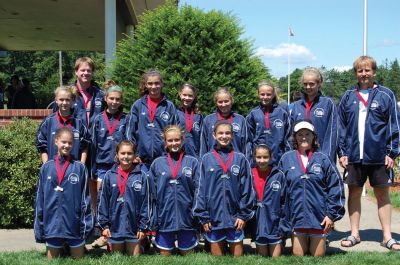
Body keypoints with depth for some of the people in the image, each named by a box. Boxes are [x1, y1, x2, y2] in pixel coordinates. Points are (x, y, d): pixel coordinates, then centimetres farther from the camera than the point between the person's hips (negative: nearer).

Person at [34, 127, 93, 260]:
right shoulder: (46, 167, 1)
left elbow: (85, 197, 0)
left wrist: (86, 224, -5)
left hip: (75, 224, -1)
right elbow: (40, 198, 4)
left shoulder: (80, 167, -2)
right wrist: (39, 227, 2)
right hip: (52, 225, 1)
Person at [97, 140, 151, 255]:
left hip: (134, 227, -1)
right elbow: (103, 201, 1)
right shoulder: (109, 175, -2)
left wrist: (143, 227, -4)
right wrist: (104, 224, -3)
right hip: (115, 226, 1)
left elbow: (146, 203, -3)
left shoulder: (141, 176, -5)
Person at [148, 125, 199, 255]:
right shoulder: (157, 163, 4)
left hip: (186, 218, -1)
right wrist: (152, 219, 1)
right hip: (164, 218, 1)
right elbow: (152, 192, 5)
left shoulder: (192, 162, 1)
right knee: (165, 254, 9)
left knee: (187, 253, 10)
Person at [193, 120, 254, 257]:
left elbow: (246, 189, 1)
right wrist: (203, 216, -3)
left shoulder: (240, 159, 1)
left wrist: (243, 214, -4)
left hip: (235, 216, 0)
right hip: (214, 216, 0)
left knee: (237, 253, 8)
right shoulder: (206, 159, 1)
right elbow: (201, 189, 1)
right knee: (216, 252, 10)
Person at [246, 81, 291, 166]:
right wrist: (248, 161, 2)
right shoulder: (253, 114, 5)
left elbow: (287, 138, 6)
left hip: (278, 159, 0)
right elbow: (249, 139, 7)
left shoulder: (282, 113, 3)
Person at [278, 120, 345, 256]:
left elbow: (335, 187, 0)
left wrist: (332, 214, -4)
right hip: (296, 217, 1)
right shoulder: (286, 159, 2)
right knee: (298, 255, 6)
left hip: (319, 217, 0)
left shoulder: (322, 159, 1)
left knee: (318, 255, 8)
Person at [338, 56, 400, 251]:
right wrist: (342, 152, 3)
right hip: (354, 155, 2)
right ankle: (354, 234, 20)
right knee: (354, 193, 9)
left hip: (379, 156, -2)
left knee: (382, 194, 6)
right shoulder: (348, 97, 7)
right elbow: (341, 127, 9)